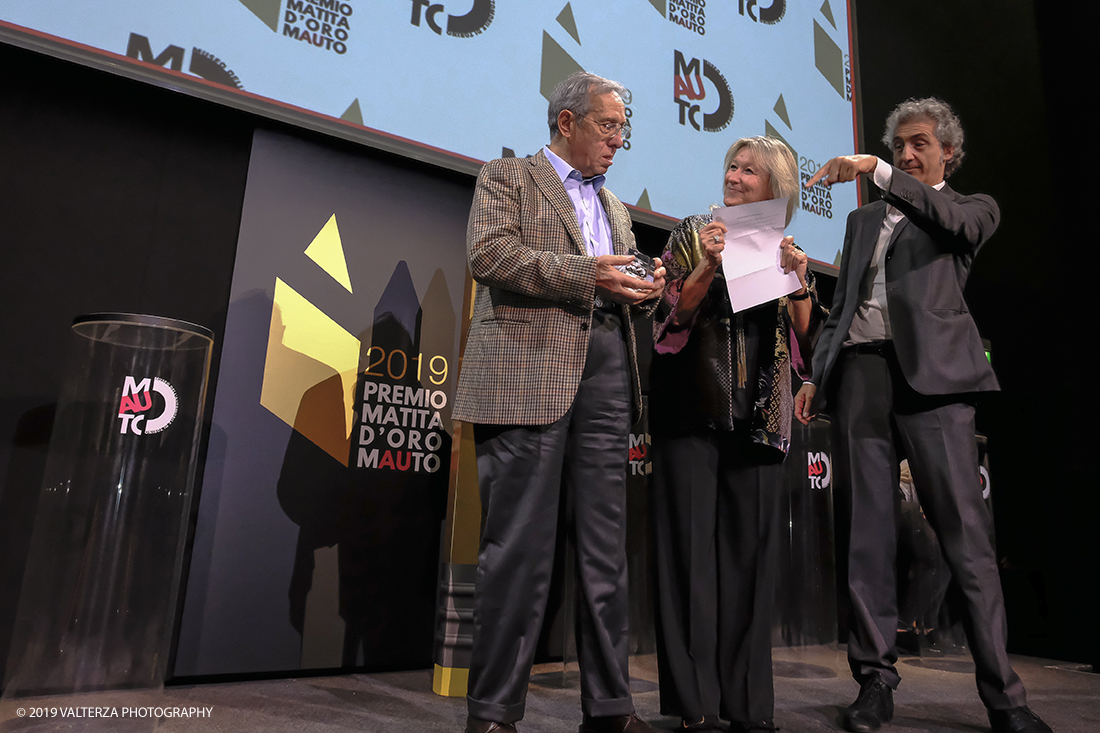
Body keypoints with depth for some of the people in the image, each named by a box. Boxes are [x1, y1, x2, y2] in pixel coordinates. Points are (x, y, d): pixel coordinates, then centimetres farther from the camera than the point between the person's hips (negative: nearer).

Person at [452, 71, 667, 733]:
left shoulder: (615, 207, 30)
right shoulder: (507, 177, 10)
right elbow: (490, 254, -7)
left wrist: (645, 287, 5)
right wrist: (586, 274, -14)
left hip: (606, 368, 6)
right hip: (528, 373, -6)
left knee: (606, 547, 5)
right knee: (521, 546, -6)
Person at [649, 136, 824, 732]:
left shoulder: (785, 248, 15)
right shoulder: (694, 233, 7)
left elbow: (803, 339, 9)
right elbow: (675, 316, -2)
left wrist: (799, 280, -5)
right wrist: (709, 264, -15)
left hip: (758, 416, 3)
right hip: (692, 409, -3)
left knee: (751, 550, 5)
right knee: (692, 545, -3)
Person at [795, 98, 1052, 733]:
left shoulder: (973, 208, 17)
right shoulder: (865, 220, 26)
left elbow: (953, 221, -9)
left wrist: (877, 171, -14)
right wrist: (816, 375, 11)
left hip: (932, 373, -3)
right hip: (859, 373, 3)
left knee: (966, 532, -6)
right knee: (867, 533, 1)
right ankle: (876, 678, 9)